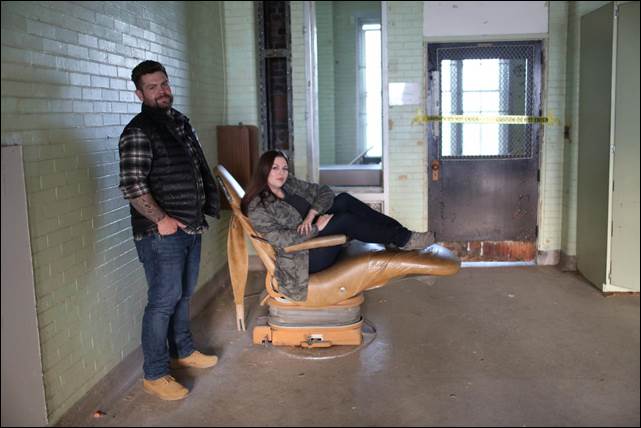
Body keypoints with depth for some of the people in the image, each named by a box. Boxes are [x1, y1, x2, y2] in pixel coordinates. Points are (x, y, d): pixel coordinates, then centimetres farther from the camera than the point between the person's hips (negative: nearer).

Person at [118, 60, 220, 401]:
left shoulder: (180, 122, 13)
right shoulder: (138, 132, -14)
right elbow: (132, 185, -22)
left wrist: (206, 207, 16)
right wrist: (161, 219, -19)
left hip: (191, 227, 8)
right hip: (162, 233, -8)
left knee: (183, 296, 19)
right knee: (163, 302, -2)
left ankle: (182, 351, 37)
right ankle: (155, 375, 11)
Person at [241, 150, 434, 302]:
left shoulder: (290, 184, 8)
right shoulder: (257, 207, -13)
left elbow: (325, 192, 5)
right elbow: (281, 240, -21)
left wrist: (311, 214, -14)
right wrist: (317, 227, -22)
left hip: (317, 237, 7)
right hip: (304, 259, -7)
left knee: (343, 200, -15)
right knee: (345, 220, -27)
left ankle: (398, 231, -14)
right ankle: (402, 240, -14)